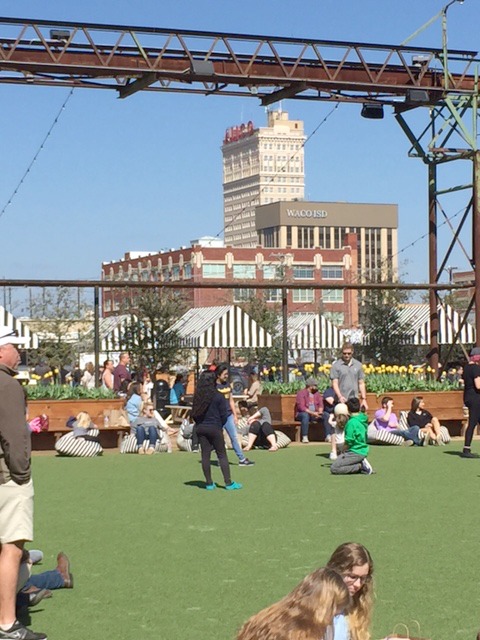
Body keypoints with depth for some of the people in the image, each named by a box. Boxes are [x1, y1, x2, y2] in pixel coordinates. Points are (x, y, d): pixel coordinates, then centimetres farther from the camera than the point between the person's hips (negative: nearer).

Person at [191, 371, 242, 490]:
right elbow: (224, 415, -8)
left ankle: (209, 483, 9)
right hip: (215, 428, -4)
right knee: (222, 455, 2)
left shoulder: (197, 396, 2)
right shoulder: (218, 397, -11)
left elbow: (194, 414, 7)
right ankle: (228, 483, 2)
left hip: (201, 428, 4)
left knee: (205, 455, 7)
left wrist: (200, 424, 15)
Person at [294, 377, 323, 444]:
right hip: (301, 414, -5)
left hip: (315, 414, 5)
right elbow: (301, 407, -19)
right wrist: (312, 413, -28)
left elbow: (320, 404, 5)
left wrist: (320, 412, -18)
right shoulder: (301, 393, -9)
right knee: (305, 415, -40)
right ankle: (304, 437, -40)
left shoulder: (316, 393, 10)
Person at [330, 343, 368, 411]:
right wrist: (340, 396, -21)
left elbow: (361, 383, 13)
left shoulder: (358, 365, 10)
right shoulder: (336, 365, 0)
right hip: (342, 401, -3)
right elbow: (335, 383, -6)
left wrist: (364, 399, 7)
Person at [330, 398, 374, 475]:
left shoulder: (352, 422, -18)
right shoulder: (363, 420, 8)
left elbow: (349, 442, -17)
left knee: (334, 469, -11)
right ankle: (361, 463, 5)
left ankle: (360, 466, -12)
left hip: (355, 453, -9)